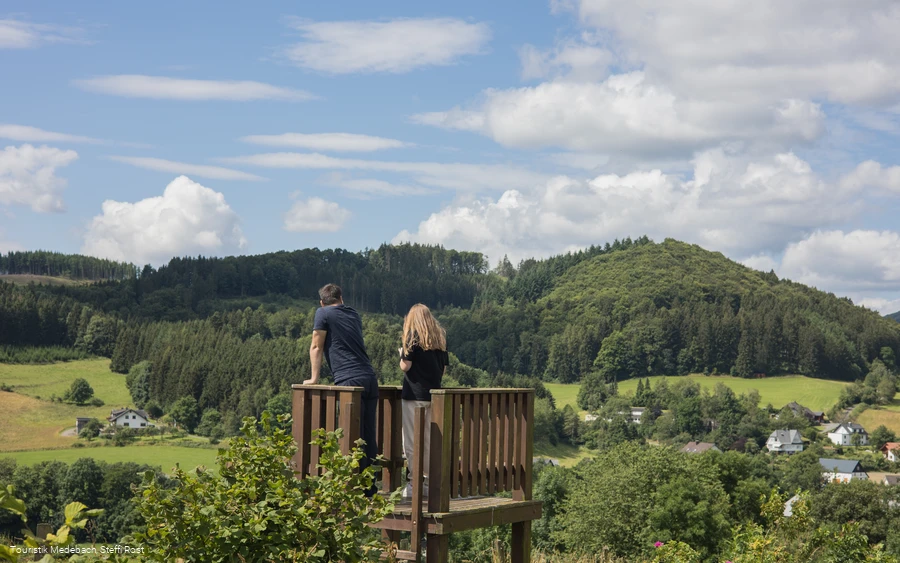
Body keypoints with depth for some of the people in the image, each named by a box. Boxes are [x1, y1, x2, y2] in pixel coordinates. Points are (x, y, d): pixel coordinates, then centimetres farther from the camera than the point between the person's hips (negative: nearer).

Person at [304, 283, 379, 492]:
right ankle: (370, 488, 10)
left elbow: (316, 347, 6)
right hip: (370, 379, 6)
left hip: (349, 381, -6)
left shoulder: (323, 314, 5)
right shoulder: (353, 314, 23)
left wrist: (314, 378, 12)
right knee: (369, 438, 7)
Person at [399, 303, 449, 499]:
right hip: (434, 394, 6)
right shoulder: (440, 338, 10)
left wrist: (401, 354, 8)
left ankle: (413, 486, -2)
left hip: (414, 395, -6)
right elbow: (444, 369, 10)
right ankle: (429, 482, 16)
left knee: (412, 442, -2)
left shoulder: (413, 336, -6)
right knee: (429, 441, 13)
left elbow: (405, 366, -11)